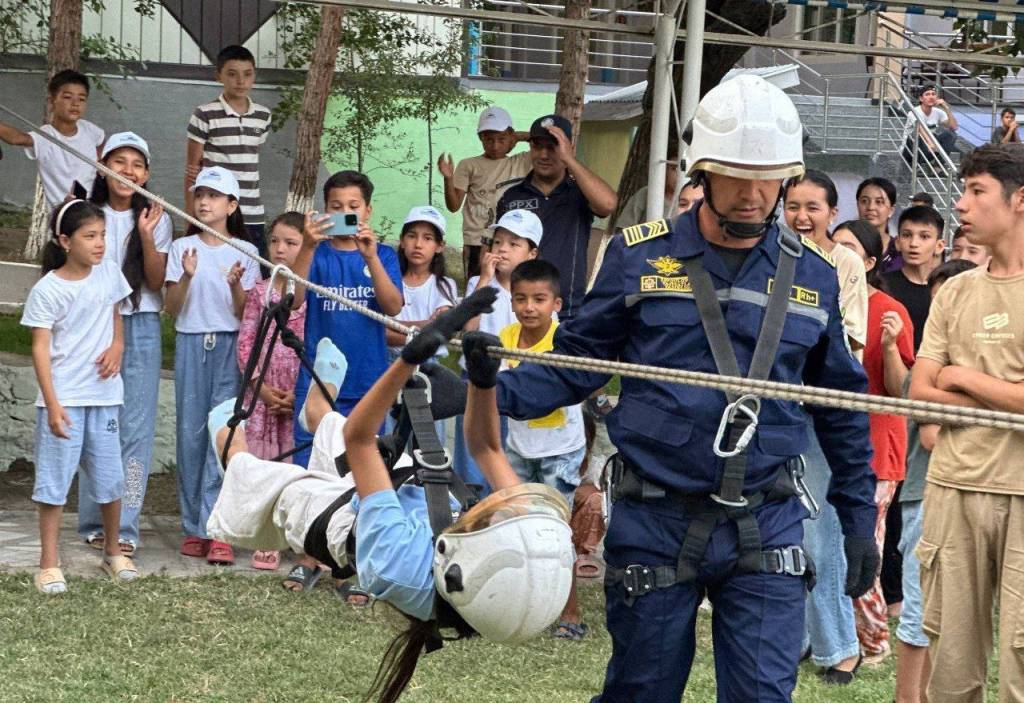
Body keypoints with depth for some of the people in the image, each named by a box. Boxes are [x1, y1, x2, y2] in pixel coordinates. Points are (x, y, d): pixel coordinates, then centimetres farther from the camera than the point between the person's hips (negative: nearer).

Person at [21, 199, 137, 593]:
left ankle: (113, 552, 29)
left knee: (110, 478, 11)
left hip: (103, 395, 5)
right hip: (63, 398, -4)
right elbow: (40, 349, -12)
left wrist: (117, 346, 0)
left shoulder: (108, 272, 4)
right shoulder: (47, 290, -11)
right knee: (54, 480, -1)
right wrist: (52, 405, -19)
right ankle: (49, 564, 6)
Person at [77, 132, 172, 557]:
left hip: (140, 328, 0)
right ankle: (93, 522, 9)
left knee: (135, 428, -4)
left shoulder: (155, 219, 4)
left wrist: (146, 237, -15)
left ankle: (125, 528, -2)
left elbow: (157, 282, -1)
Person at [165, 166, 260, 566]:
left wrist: (235, 285, -16)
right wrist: (187, 276, -15)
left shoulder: (244, 252, 4)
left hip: (230, 345, -1)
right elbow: (172, 307, 1)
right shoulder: (182, 248, 6)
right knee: (191, 433, 1)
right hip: (190, 343, 1)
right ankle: (193, 526, 8)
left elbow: (245, 314, 2)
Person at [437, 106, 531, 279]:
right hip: (477, 245, -2)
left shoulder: (521, 163, 7)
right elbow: (454, 206, -1)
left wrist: (519, 136, 5)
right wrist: (448, 178, -19)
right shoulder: (468, 165, 3)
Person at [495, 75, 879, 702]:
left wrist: (860, 518, 13)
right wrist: (485, 392, -14)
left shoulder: (812, 276, 6)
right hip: (655, 525, -1)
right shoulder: (639, 258, 0)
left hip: (766, 532, 1)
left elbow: (842, 406, 14)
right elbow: (577, 363, 2)